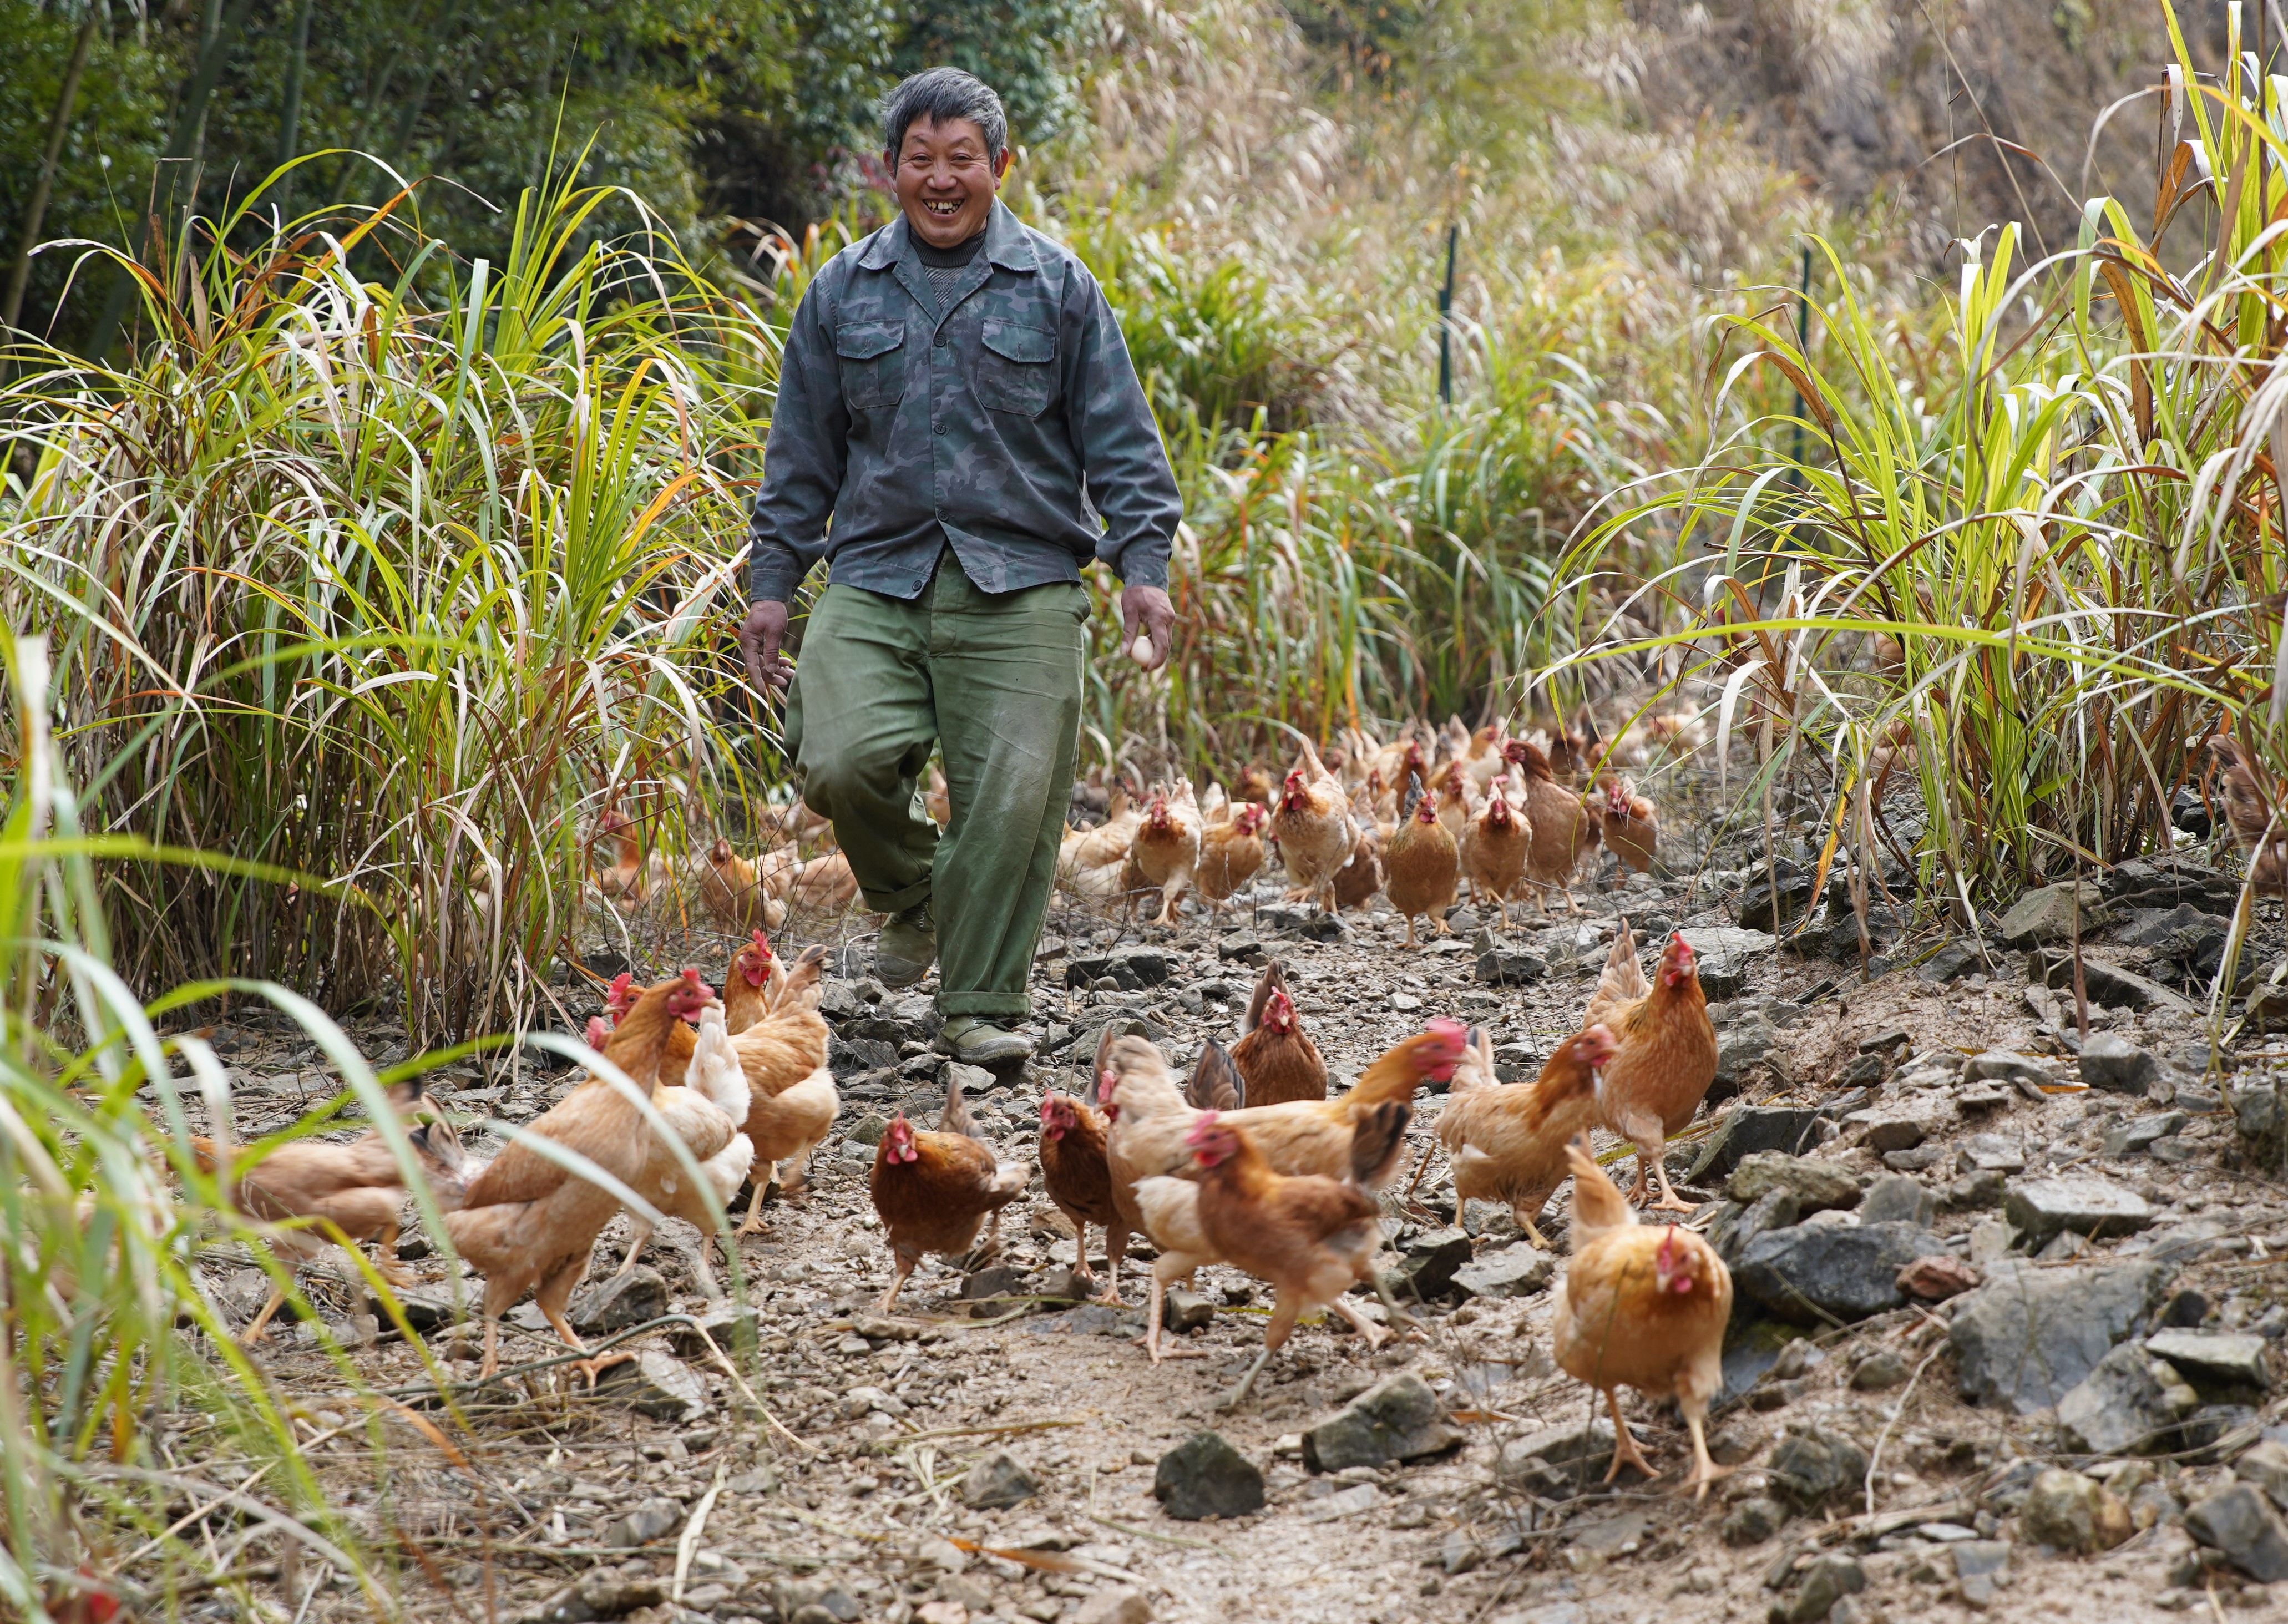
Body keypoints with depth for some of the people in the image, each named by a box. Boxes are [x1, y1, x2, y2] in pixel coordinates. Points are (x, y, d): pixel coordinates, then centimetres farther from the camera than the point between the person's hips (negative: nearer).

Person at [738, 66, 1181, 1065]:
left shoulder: (1057, 287, 8)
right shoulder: (843, 292, 13)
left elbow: (1119, 443, 7)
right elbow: (802, 454, 17)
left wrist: (1143, 566, -3)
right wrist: (772, 582, 12)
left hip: (1022, 589, -1)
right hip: (876, 580, 1)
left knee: (1010, 801, -8)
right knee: (840, 763, -19)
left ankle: (983, 1009, 6)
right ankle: (909, 900, 13)